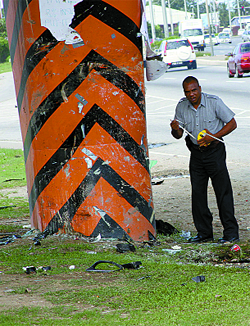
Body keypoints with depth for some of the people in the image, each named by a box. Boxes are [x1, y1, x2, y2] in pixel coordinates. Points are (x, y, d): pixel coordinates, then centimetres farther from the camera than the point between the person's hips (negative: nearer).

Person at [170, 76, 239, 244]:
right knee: (198, 192, 4)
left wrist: (213, 137, -18)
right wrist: (175, 129, -17)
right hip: (196, 152, 5)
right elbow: (178, 135, 7)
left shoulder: (214, 102, -11)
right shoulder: (182, 106, 1)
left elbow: (232, 123, -7)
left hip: (214, 150, -5)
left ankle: (231, 232, -4)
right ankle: (204, 232, 14)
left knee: (223, 191, -7)